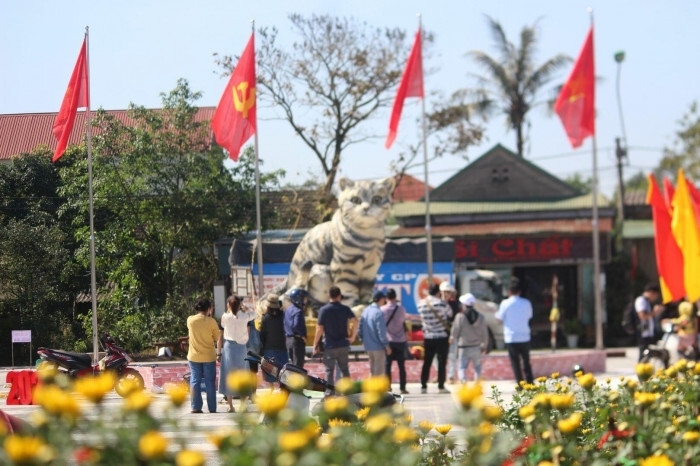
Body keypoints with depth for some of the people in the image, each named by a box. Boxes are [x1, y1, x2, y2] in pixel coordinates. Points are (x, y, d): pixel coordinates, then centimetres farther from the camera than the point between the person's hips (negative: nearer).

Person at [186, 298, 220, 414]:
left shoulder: (190, 320, -5)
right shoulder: (211, 321, -11)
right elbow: (217, 338, -2)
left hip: (194, 356, 1)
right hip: (209, 356, -1)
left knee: (195, 381, 7)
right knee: (210, 382, 6)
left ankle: (195, 407, 4)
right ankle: (212, 408, 8)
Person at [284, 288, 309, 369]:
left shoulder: (287, 309, 12)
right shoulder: (298, 311, -16)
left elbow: (284, 324, 14)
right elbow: (296, 325, -27)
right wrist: (303, 335, -16)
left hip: (288, 339, 9)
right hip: (298, 340, -9)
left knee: (290, 364, 16)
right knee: (298, 365, -5)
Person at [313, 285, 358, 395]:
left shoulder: (323, 310, -6)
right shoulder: (345, 309, 1)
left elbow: (320, 329, -8)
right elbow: (355, 322, -12)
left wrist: (315, 344, -1)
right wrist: (353, 336, -3)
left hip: (330, 346, -3)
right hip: (343, 345, 3)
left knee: (329, 370, 2)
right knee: (344, 369, 13)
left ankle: (329, 393, -2)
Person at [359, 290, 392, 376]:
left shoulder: (365, 311, 4)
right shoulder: (379, 313, -18)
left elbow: (361, 327, 9)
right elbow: (381, 332, -19)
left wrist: (363, 340, 19)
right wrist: (387, 346, -11)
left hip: (368, 346, 7)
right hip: (378, 346, -7)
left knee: (372, 371, 17)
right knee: (379, 371, 2)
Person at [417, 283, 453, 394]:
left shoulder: (421, 304, 0)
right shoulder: (441, 304, -13)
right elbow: (450, 314, 2)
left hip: (428, 337, 4)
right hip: (442, 336, -4)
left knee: (426, 362, 10)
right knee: (442, 362, 1)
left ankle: (423, 386, 10)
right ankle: (441, 387, -2)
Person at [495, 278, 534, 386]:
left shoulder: (505, 303, -9)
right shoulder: (526, 303, -2)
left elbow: (500, 318, -1)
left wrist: (497, 313, 21)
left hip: (511, 338, -3)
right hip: (525, 337, 3)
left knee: (515, 363, 2)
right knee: (526, 362, 14)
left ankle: (520, 385, -1)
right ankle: (530, 384, 12)